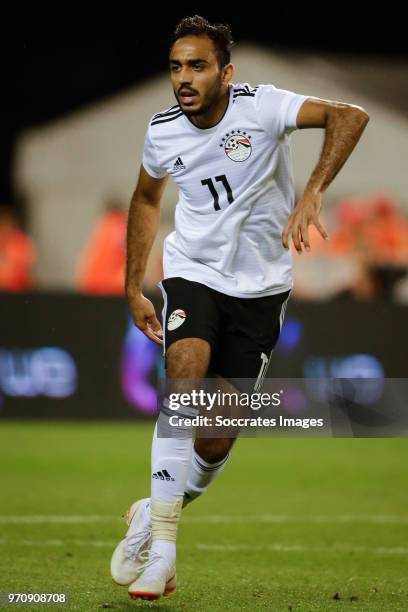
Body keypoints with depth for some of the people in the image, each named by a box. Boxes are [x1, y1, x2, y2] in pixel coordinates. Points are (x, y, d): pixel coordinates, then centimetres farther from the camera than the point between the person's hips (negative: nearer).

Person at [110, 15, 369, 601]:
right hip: (193, 272, 1)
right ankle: (161, 550, -24)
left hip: (260, 287, -1)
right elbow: (146, 200, 15)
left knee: (215, 444, -1)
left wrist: (311, 195, -41)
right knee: (185, 382, -27)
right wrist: (133, 290, 14)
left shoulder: (260, 107, -18)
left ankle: (152, 516, 29)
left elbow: (349, 116, -30)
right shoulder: (162, 132, -5)